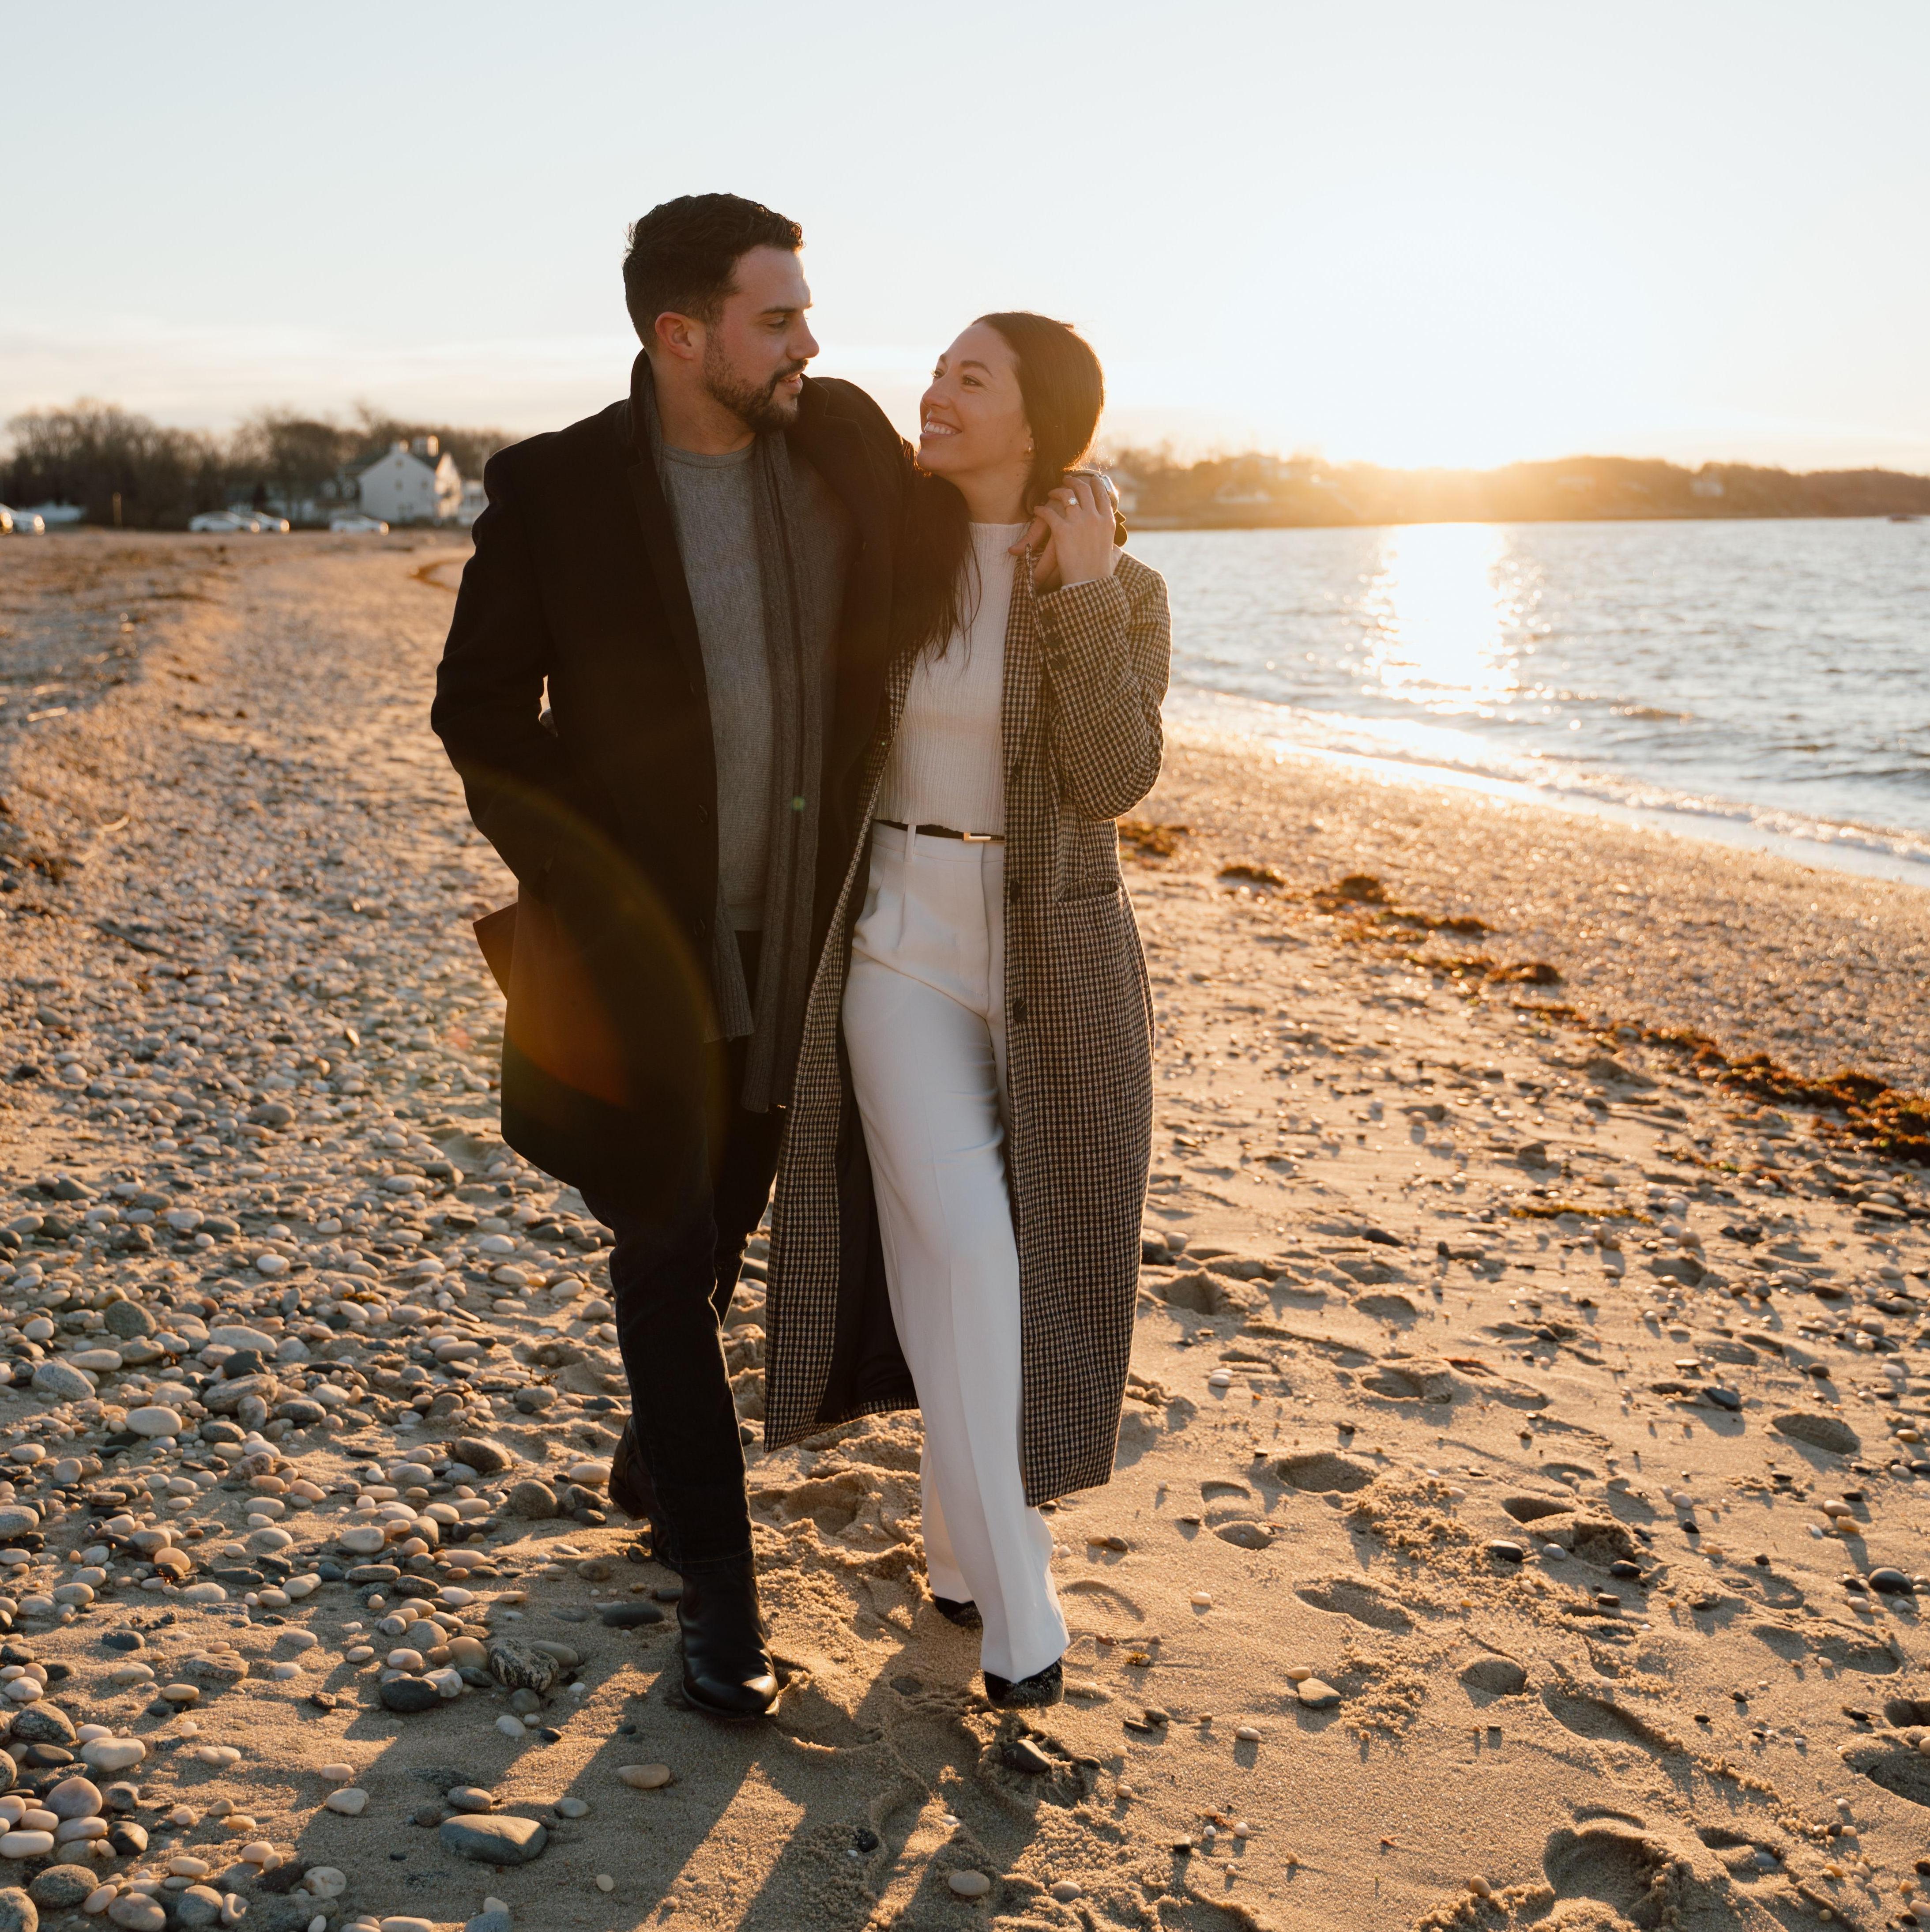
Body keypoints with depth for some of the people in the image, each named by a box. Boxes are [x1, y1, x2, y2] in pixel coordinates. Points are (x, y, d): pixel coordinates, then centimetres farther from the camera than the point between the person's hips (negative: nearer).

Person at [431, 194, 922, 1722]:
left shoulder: (848, 438, -1)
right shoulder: (556, 490, -11)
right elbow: (481, 716, -5)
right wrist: (582, 882, -10)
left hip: (800, 931, 4)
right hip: (644, 946, -4)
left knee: (725, 1220, 19)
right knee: (668, 1248, 4)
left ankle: (656, 1455, 46)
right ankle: (717, 1579, 18)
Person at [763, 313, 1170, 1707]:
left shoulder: (1124, 590, -2)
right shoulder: (885, 556, 4)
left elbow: (1114, 780, -17)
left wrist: (1085, 594, -19)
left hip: (1053, 958, 0)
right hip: (904, 939, 0)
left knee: (1035, 1261, 8)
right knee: (960, 1247, -12)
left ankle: (969, 1534, 30)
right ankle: (1013, 1598, -3)